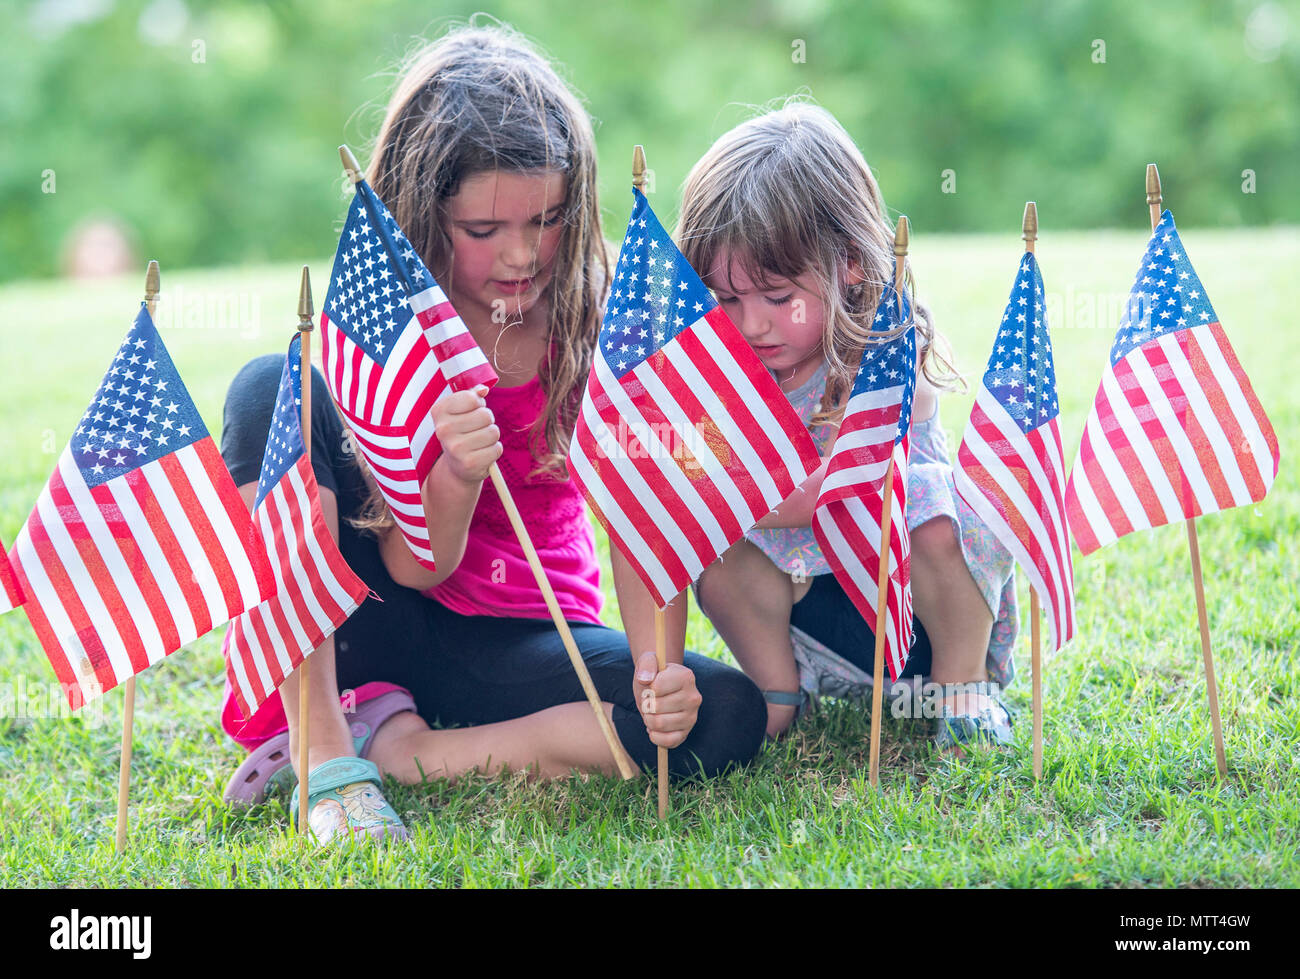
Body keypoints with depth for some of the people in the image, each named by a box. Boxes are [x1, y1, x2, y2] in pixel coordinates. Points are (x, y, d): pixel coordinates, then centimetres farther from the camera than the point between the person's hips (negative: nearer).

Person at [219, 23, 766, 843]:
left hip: (526, 636, 1)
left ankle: (389, 743, -18)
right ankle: (324, 755, -25)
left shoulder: (598, 316, -8)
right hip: (377, 616, -1)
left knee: (725, 715, -28)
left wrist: (654, 671, -32)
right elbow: (415, 566, -16)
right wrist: (457, 476, -38)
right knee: (272, 390, -25)